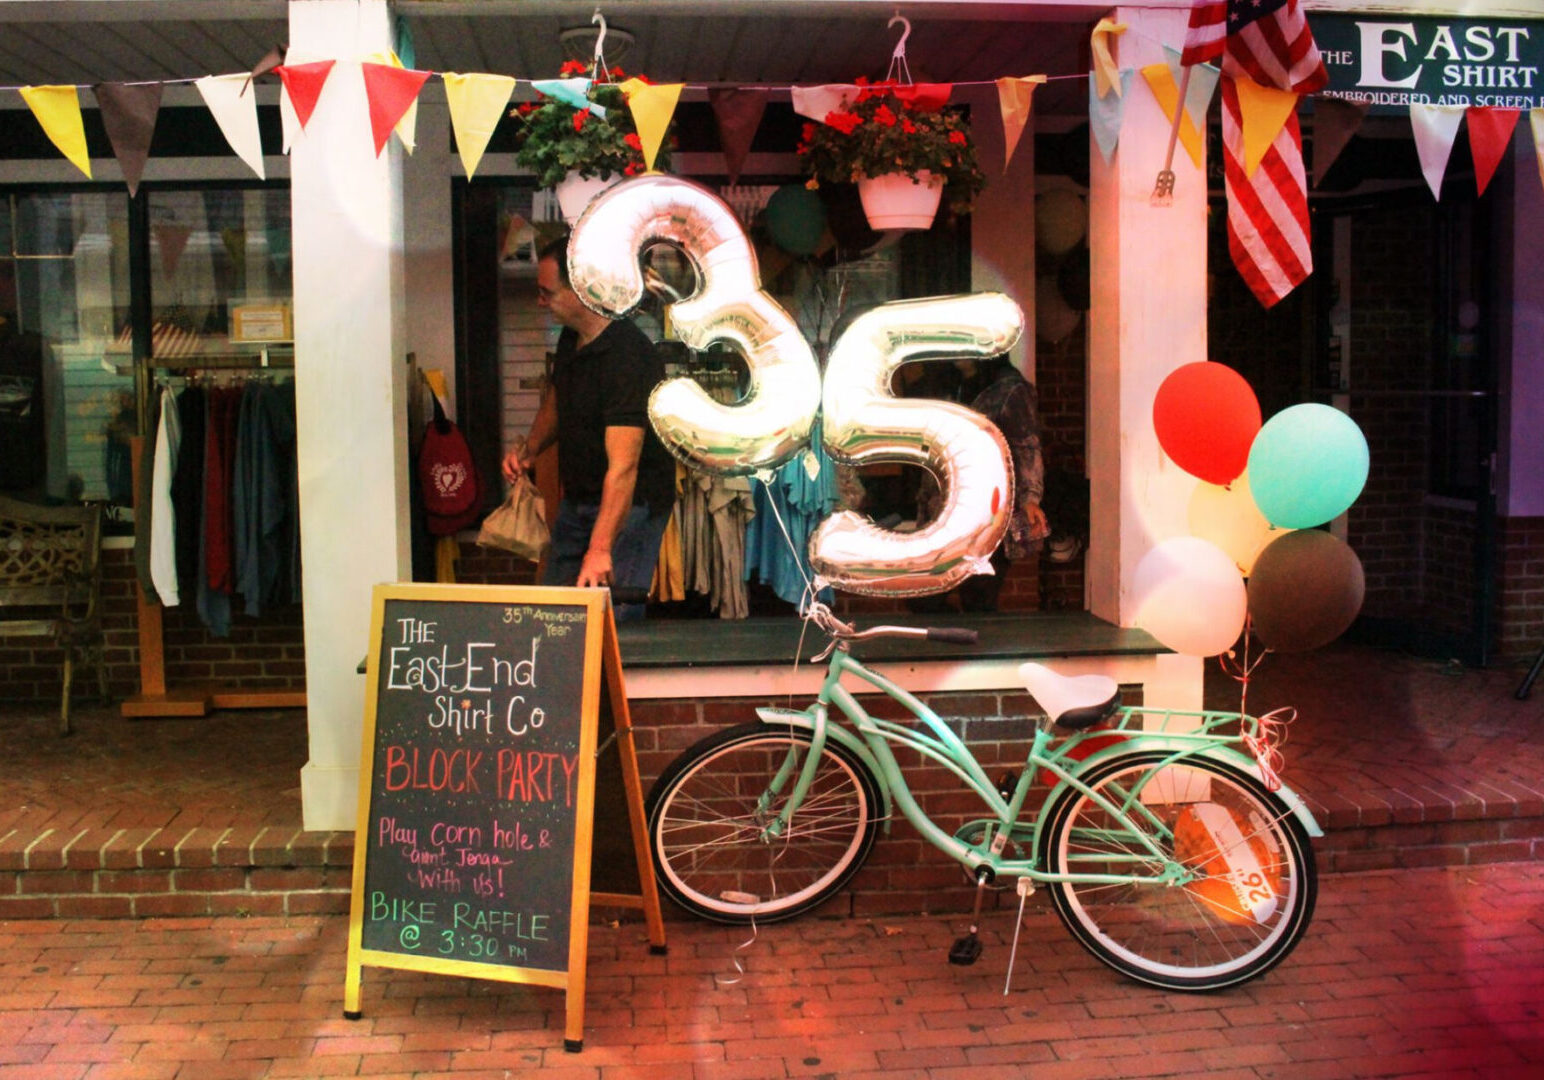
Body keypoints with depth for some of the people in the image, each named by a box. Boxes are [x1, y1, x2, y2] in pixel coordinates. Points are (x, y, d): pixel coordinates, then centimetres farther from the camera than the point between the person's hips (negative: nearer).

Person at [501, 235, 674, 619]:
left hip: (630, 503, -9)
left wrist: (600, 547, -42)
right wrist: (529, 449, 4)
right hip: (576, 499, 9)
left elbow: (623, 465, -36)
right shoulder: (570, 339, 1)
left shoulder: (629, 358, -28)